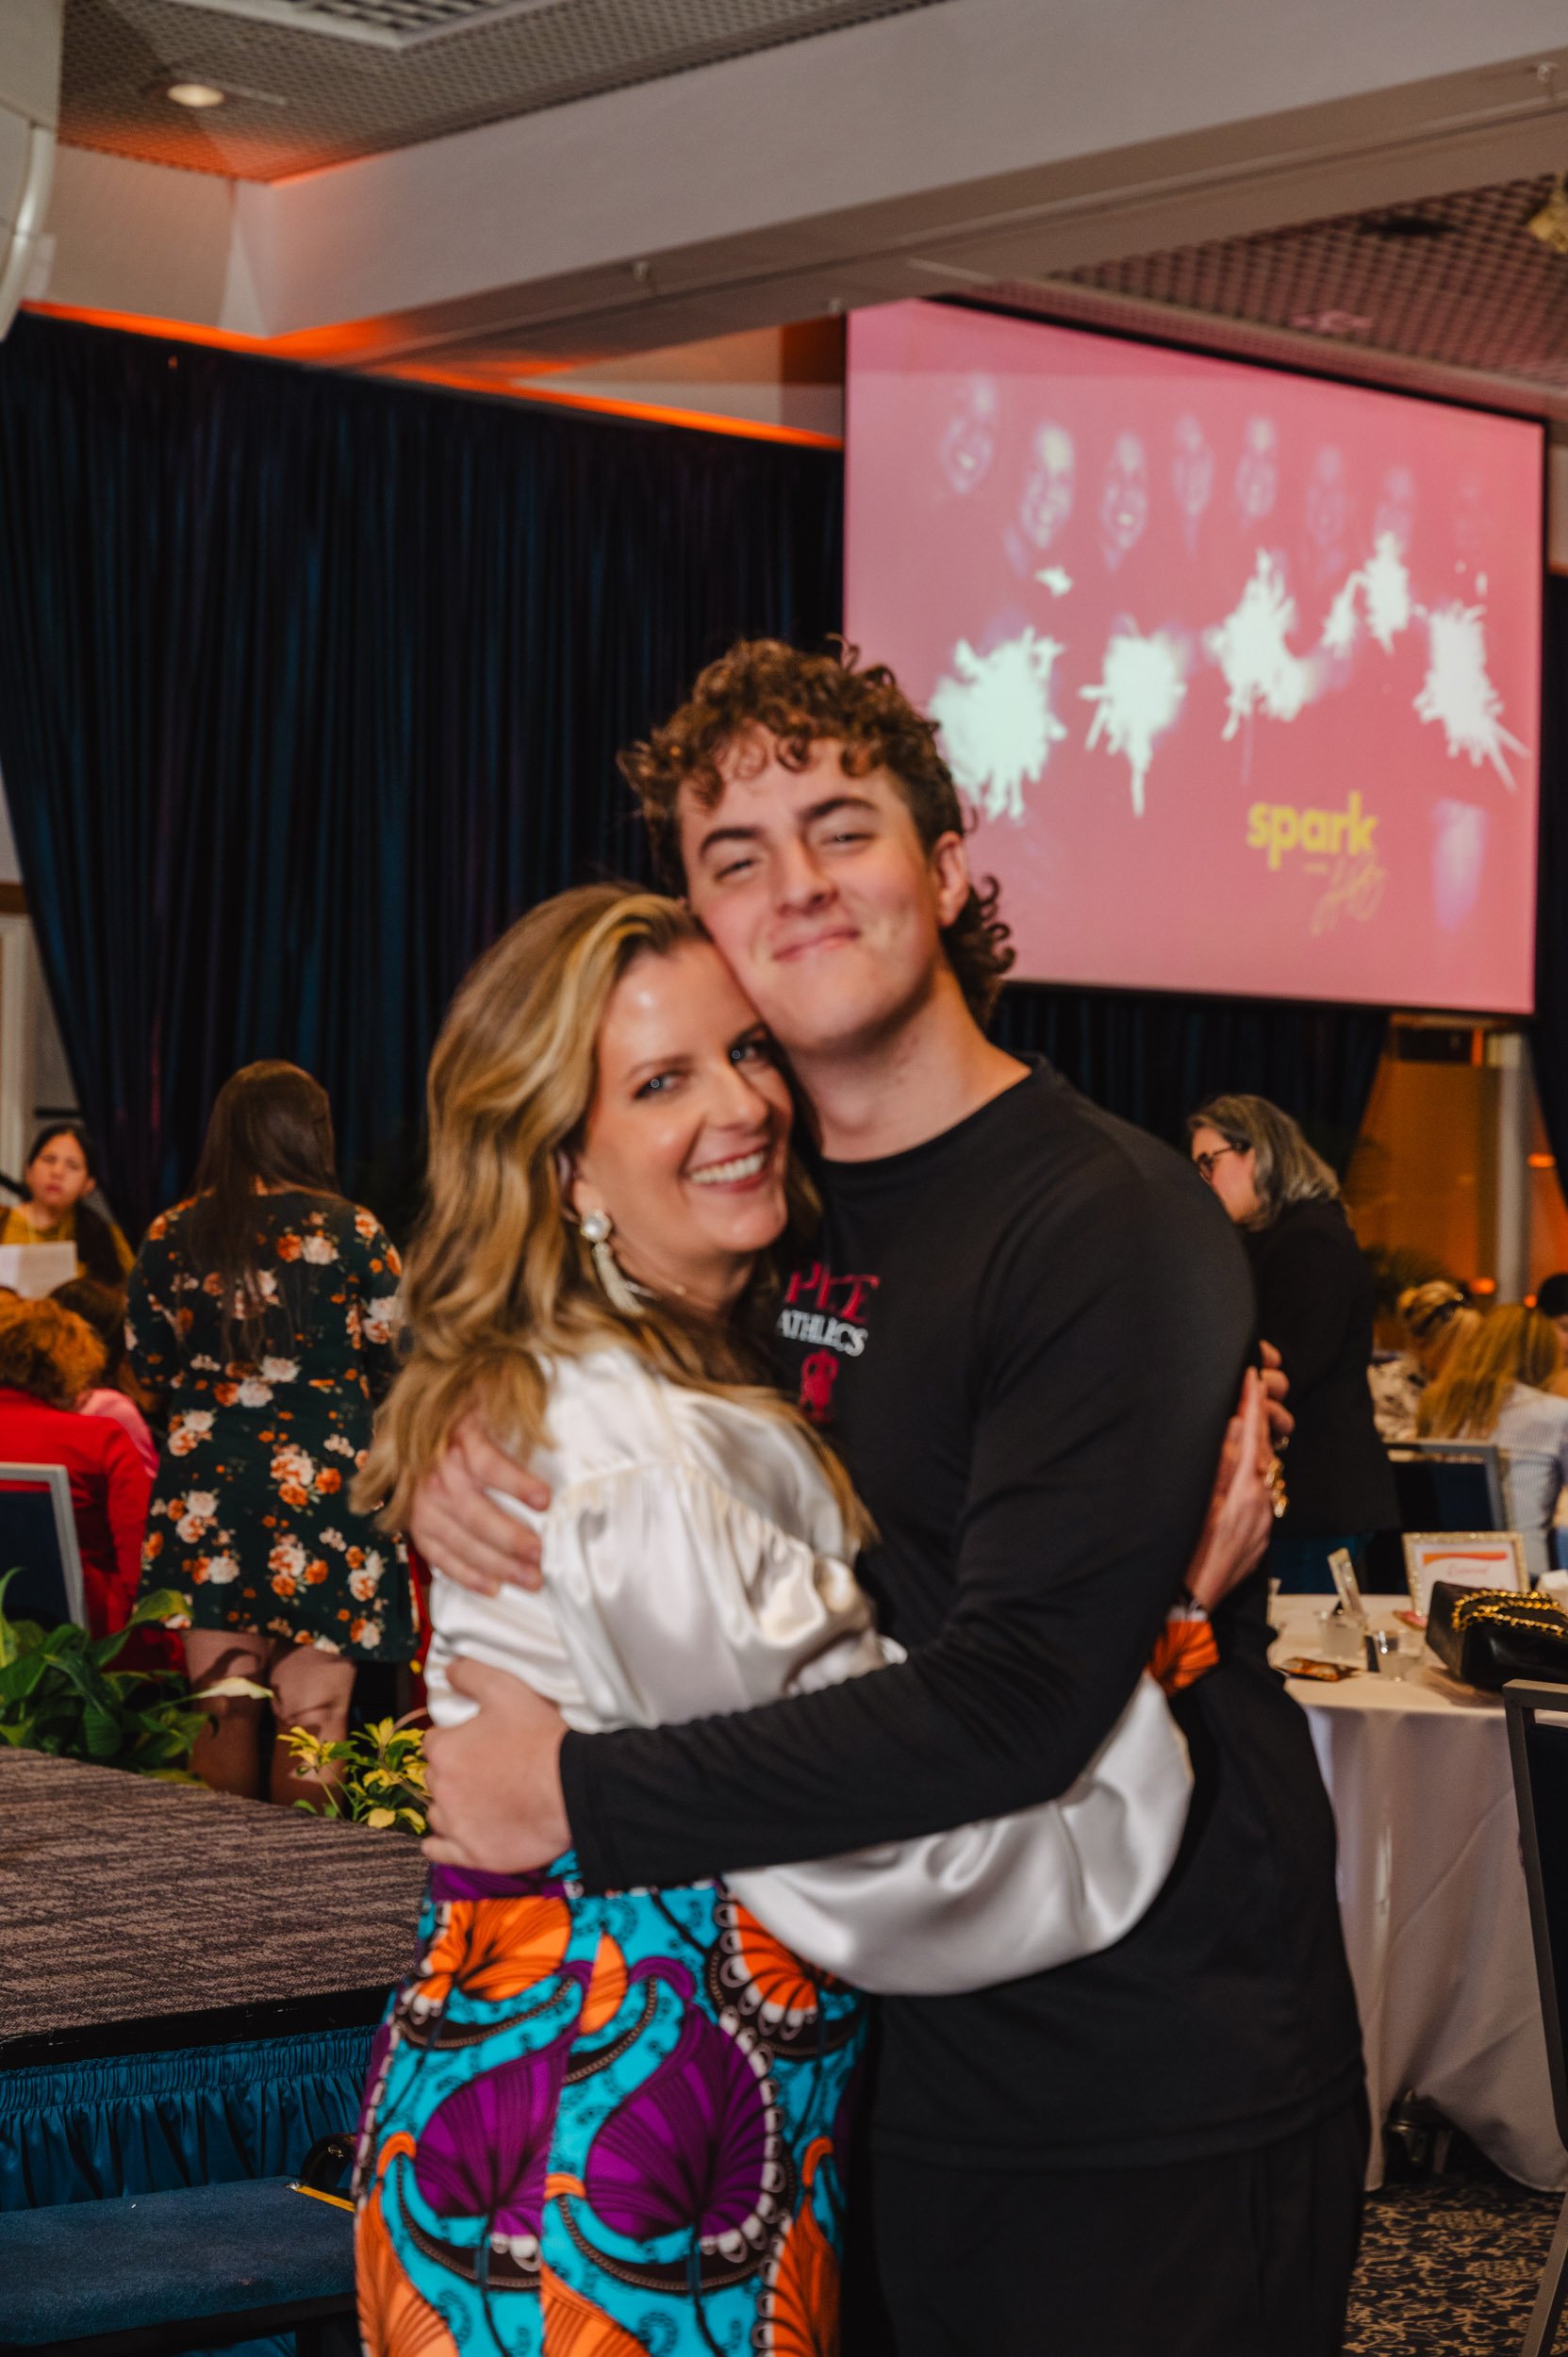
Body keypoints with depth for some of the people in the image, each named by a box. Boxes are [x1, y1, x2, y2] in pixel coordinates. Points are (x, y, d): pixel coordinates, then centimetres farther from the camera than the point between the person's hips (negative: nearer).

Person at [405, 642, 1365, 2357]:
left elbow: (1024, 1691, -26)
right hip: (892, 2078, 6)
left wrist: (576, 1795, -23)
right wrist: (448, 1462, -8)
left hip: (1158, 2104, -6)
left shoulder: (1113, 1228, -17)